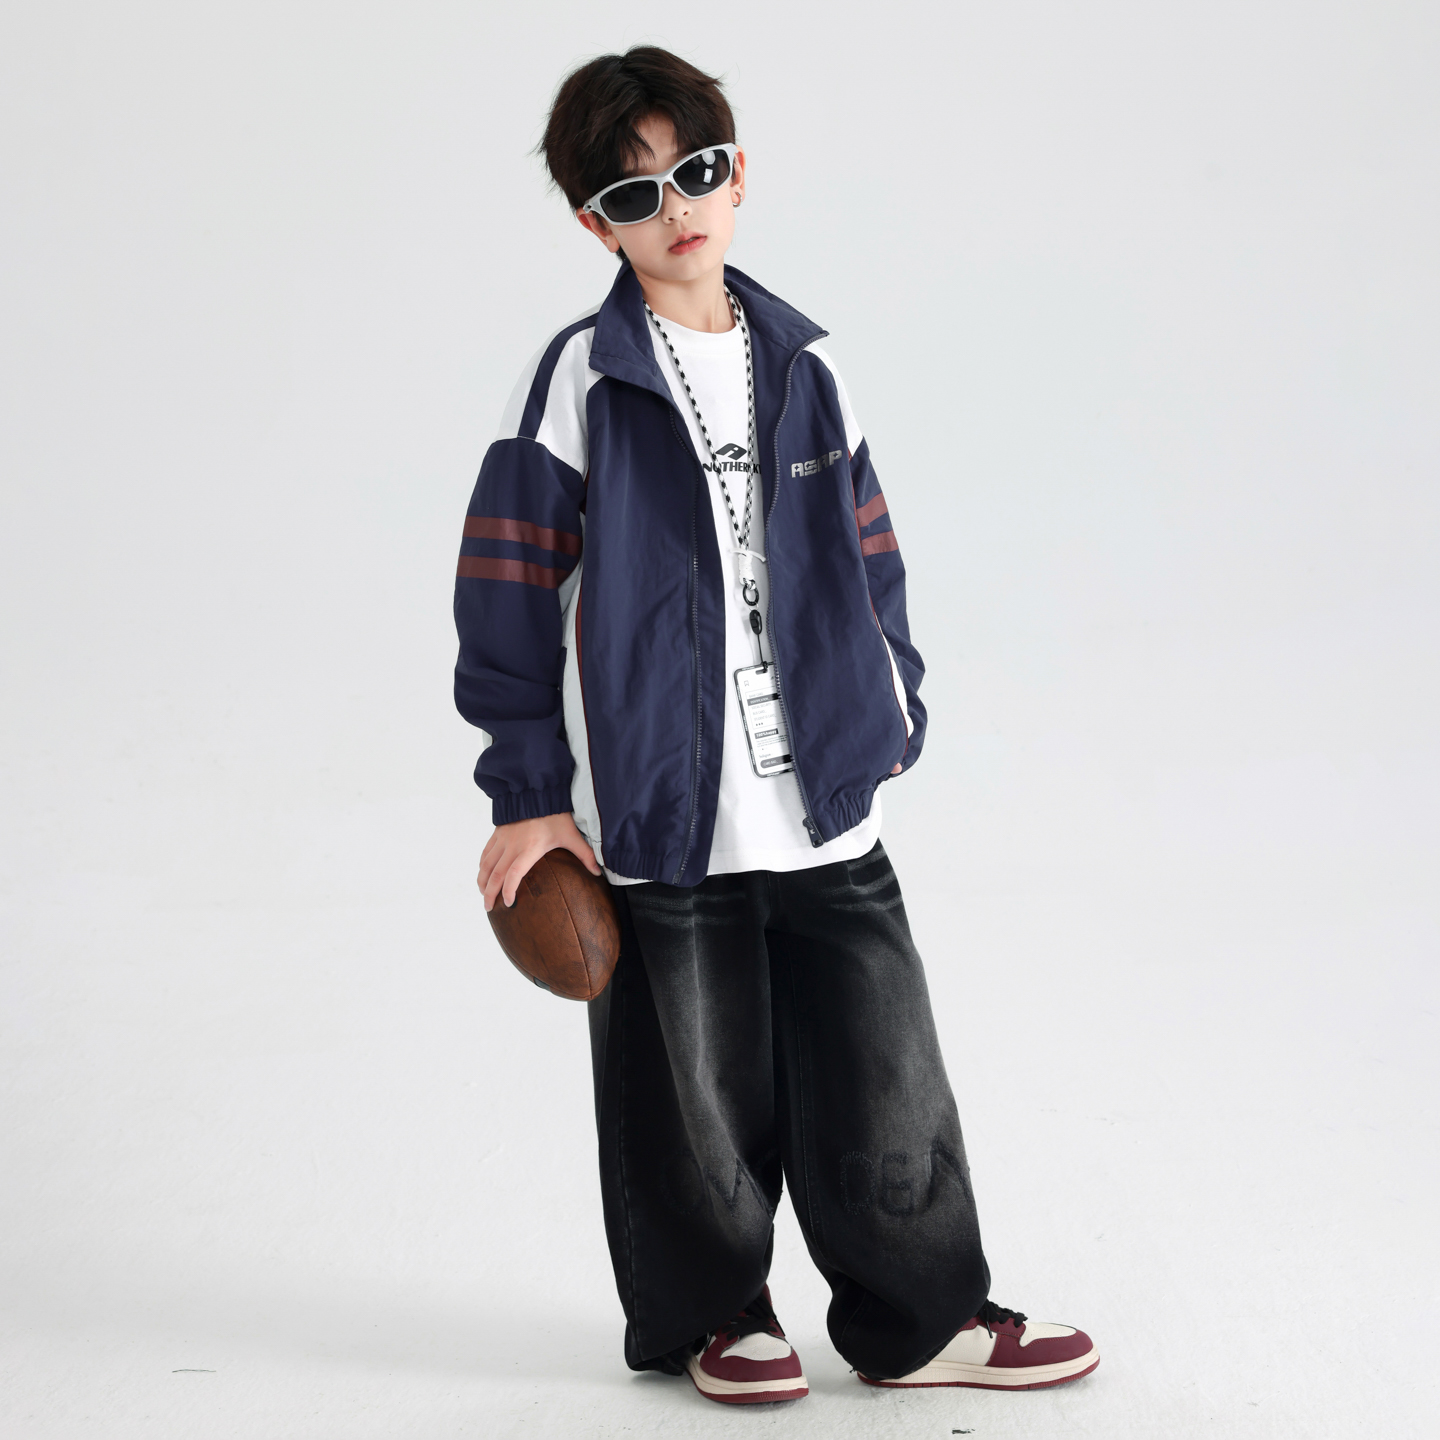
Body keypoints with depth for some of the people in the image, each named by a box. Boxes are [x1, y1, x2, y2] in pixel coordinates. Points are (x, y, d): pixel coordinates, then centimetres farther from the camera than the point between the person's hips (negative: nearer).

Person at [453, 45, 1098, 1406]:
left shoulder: (802, 364, 8)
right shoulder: (578, 380, -5)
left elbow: (866, 554, 16)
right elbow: (509, 595, -5)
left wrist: (895, 715, 14)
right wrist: (528, 796, -6)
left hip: (825, 799, 4)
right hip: (660, 816, -3)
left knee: (883, 1074, 8)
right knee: (697, 1098, 9)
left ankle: (919, 1316, 26)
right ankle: (710, 1316, 32)